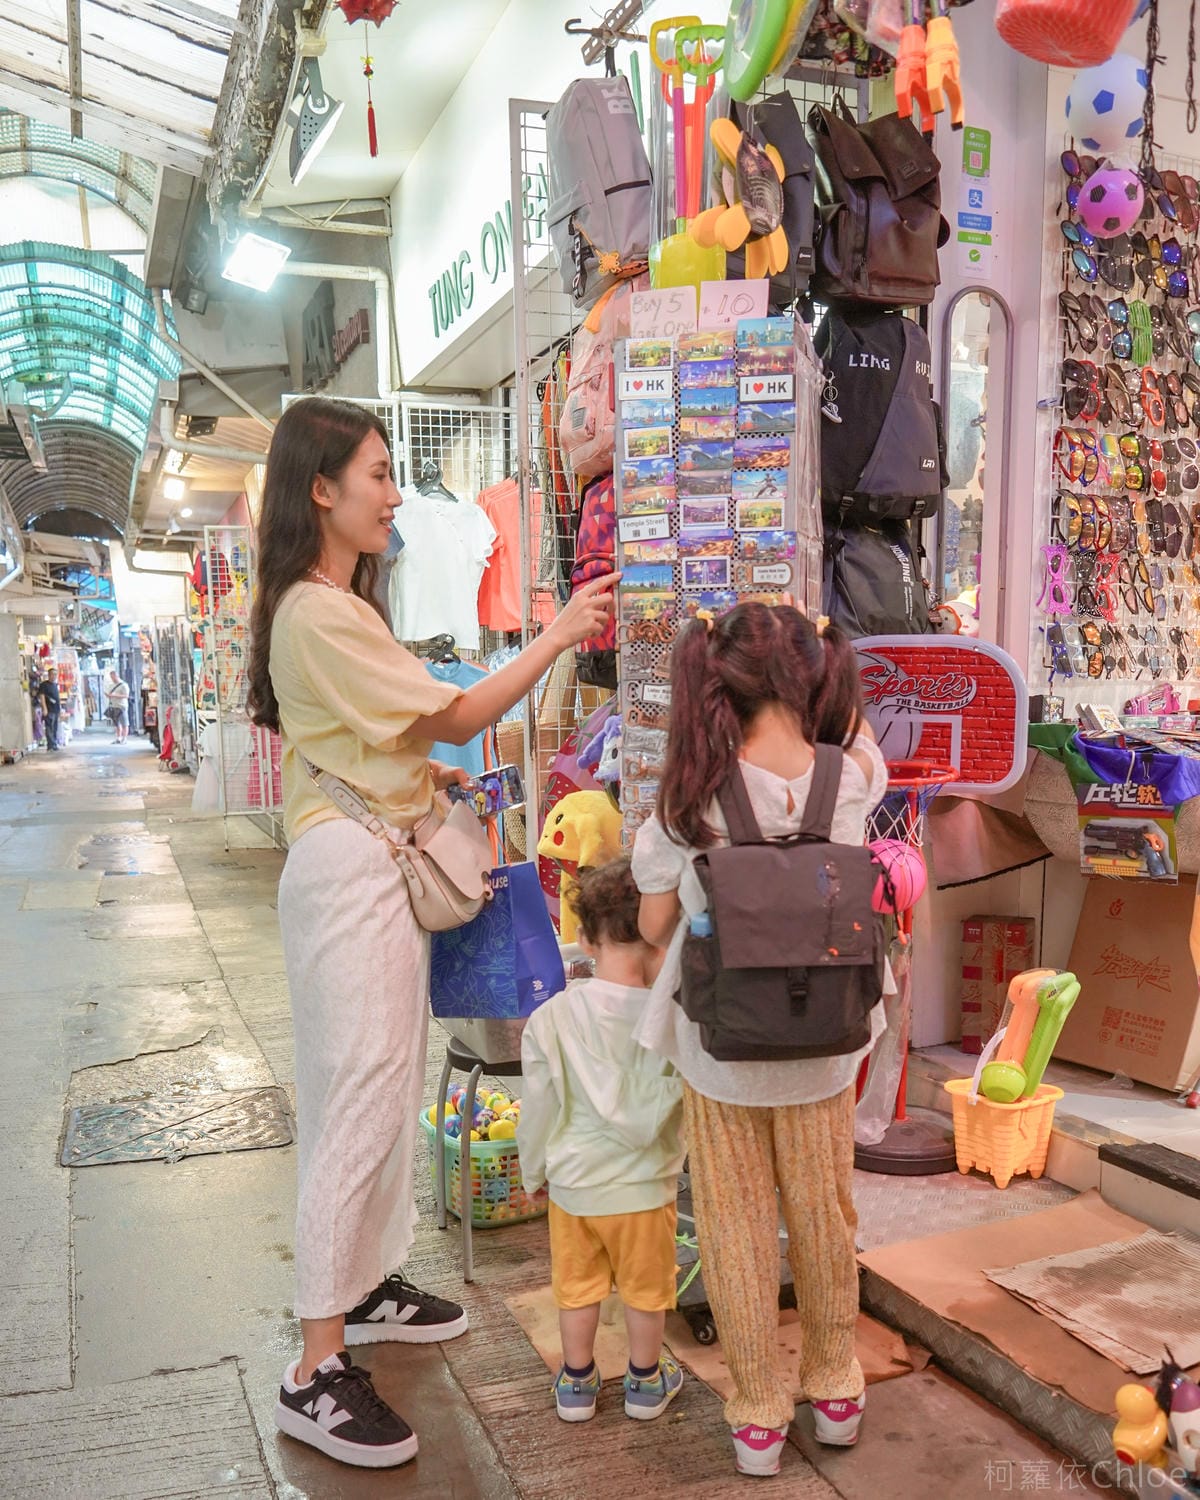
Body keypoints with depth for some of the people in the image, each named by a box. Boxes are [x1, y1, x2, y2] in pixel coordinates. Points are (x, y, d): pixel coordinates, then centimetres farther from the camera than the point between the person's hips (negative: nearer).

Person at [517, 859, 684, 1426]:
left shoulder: (551, 1017, -17)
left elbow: (538, 1108, -7)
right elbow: (677, 1104, -11)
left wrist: (534, 1171, 7)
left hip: (572, 1183, 1)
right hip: (643, 1186, -1)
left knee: (577, 1285, 20)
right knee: (645, 1289, 19)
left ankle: (577, 1382, 36)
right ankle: (646, 1382, 37)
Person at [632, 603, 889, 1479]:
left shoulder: (692, 796, -18)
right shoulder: (853, 777, -13)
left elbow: (653, 927, -7)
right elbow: (853, 723, 13)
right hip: (822, 1049, 2)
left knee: (738, 1228, 14)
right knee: (825, 1216, 21)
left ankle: (760, 1415, 28)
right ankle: (836, 1389, 39)